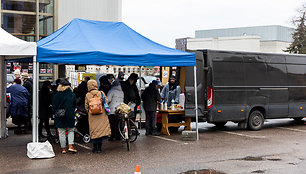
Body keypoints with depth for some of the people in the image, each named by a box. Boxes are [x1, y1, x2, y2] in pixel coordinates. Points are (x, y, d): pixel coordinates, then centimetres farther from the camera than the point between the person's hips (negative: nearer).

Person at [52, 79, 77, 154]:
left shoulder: (57, 95, -10)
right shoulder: (73, 95, -1)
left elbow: (54, 107, -6)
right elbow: (75, 105, 8)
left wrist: (55, 114, 8)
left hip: (60, 117, -2)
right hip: (70, 116, 2)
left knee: (61, 132, 6)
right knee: (71, 131, 14)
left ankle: (63, 148, 9)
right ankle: (71, 146, 1)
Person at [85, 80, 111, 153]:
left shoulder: (87, 95, -2)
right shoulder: (101, 93, -4)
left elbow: (86, 106, 4)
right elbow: (106, 102, 1)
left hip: (92, 116, 0)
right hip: (101, 115, 0)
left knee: (93, 131, 7)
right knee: (101, 130, 7)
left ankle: (95, 148, 9)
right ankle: (99, 148, 9)